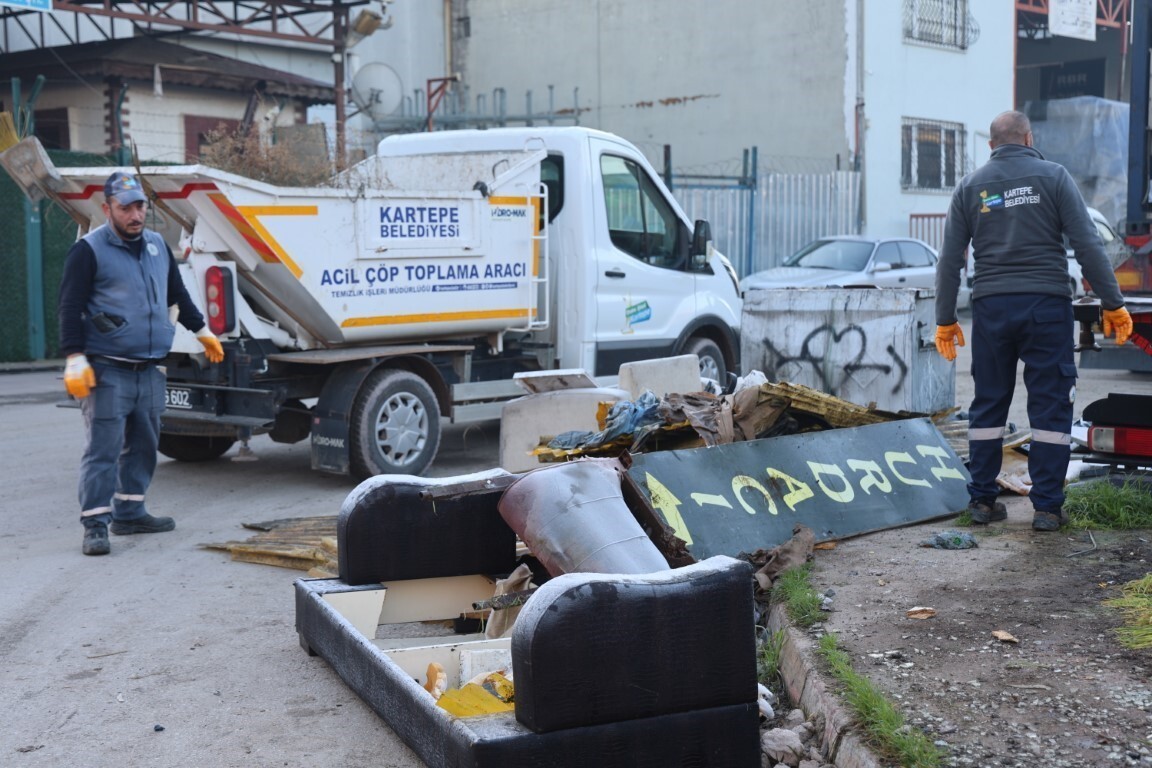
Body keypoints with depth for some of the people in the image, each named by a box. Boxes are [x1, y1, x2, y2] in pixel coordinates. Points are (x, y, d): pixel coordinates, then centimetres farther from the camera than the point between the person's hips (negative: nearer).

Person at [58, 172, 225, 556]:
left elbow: (178, 293, 27)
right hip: (108, 371, -7)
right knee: (103, 449, -8)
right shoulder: (89, 250, -7)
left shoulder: (157, 245, 13)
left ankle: (129, 513, 26)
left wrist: (201, 330, 31)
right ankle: (95, 524, -3)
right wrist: (75, 359, -16)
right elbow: (71, 308, -10)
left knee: (143, 445, 14)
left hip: (149, 370, 7)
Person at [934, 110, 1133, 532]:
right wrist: (1113, 303, -1)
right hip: (1047, 305, -2)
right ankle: (1047, 507, 4)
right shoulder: (1053, 176, 2)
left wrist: (945, 319, 12)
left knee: (988, 404, 11)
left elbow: (949, 260, 7)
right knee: (1050, 406, 3)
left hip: (991, 307, 2)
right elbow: (1087, 244, -5)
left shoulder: (971, 185, 8)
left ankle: (982, 500, 14)